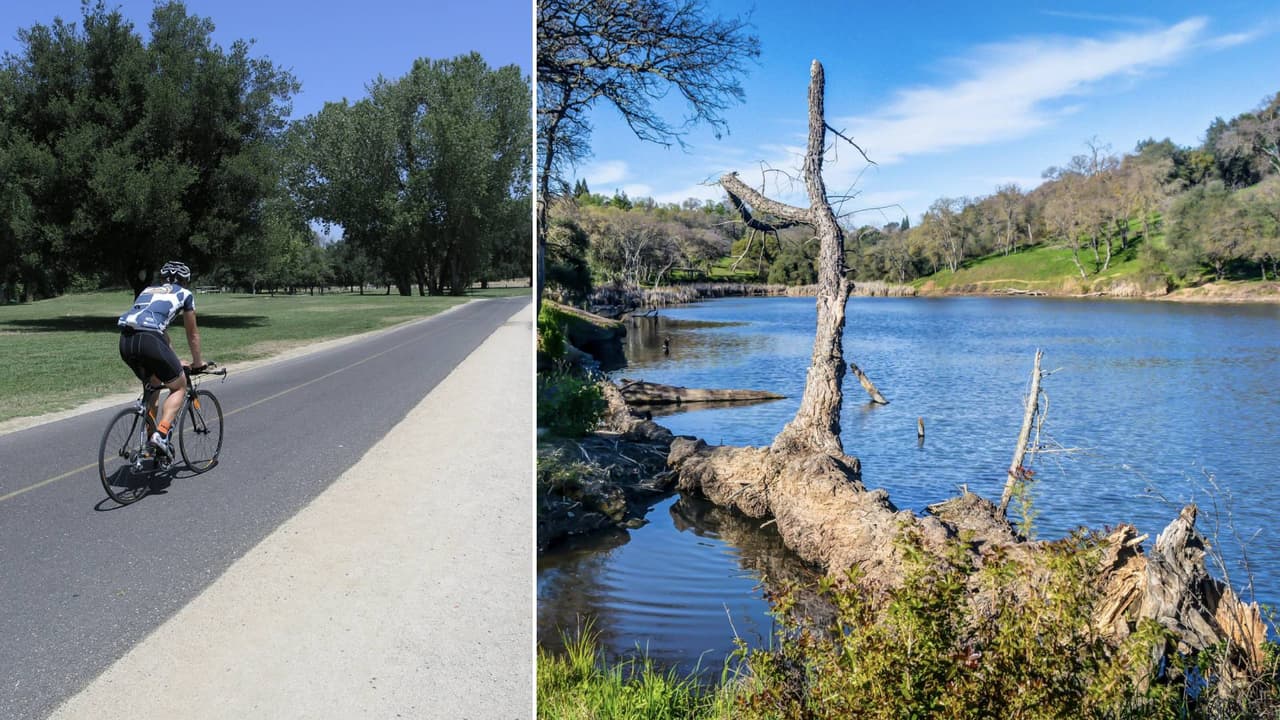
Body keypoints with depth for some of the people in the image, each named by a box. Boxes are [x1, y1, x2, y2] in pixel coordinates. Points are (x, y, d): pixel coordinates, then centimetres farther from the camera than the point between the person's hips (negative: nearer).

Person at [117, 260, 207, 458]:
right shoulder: (185, 294, 19)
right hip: (148, 340, -6)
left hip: (125, 341, 6)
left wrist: (175, 362, 46)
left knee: (153, 386, 28)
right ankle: (161, 433, -8)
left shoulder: (148, 290, 34)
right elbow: (192, 334, 26)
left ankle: (150, 441, 26)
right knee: (179, 387, 12)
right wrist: (198, 362, 40)